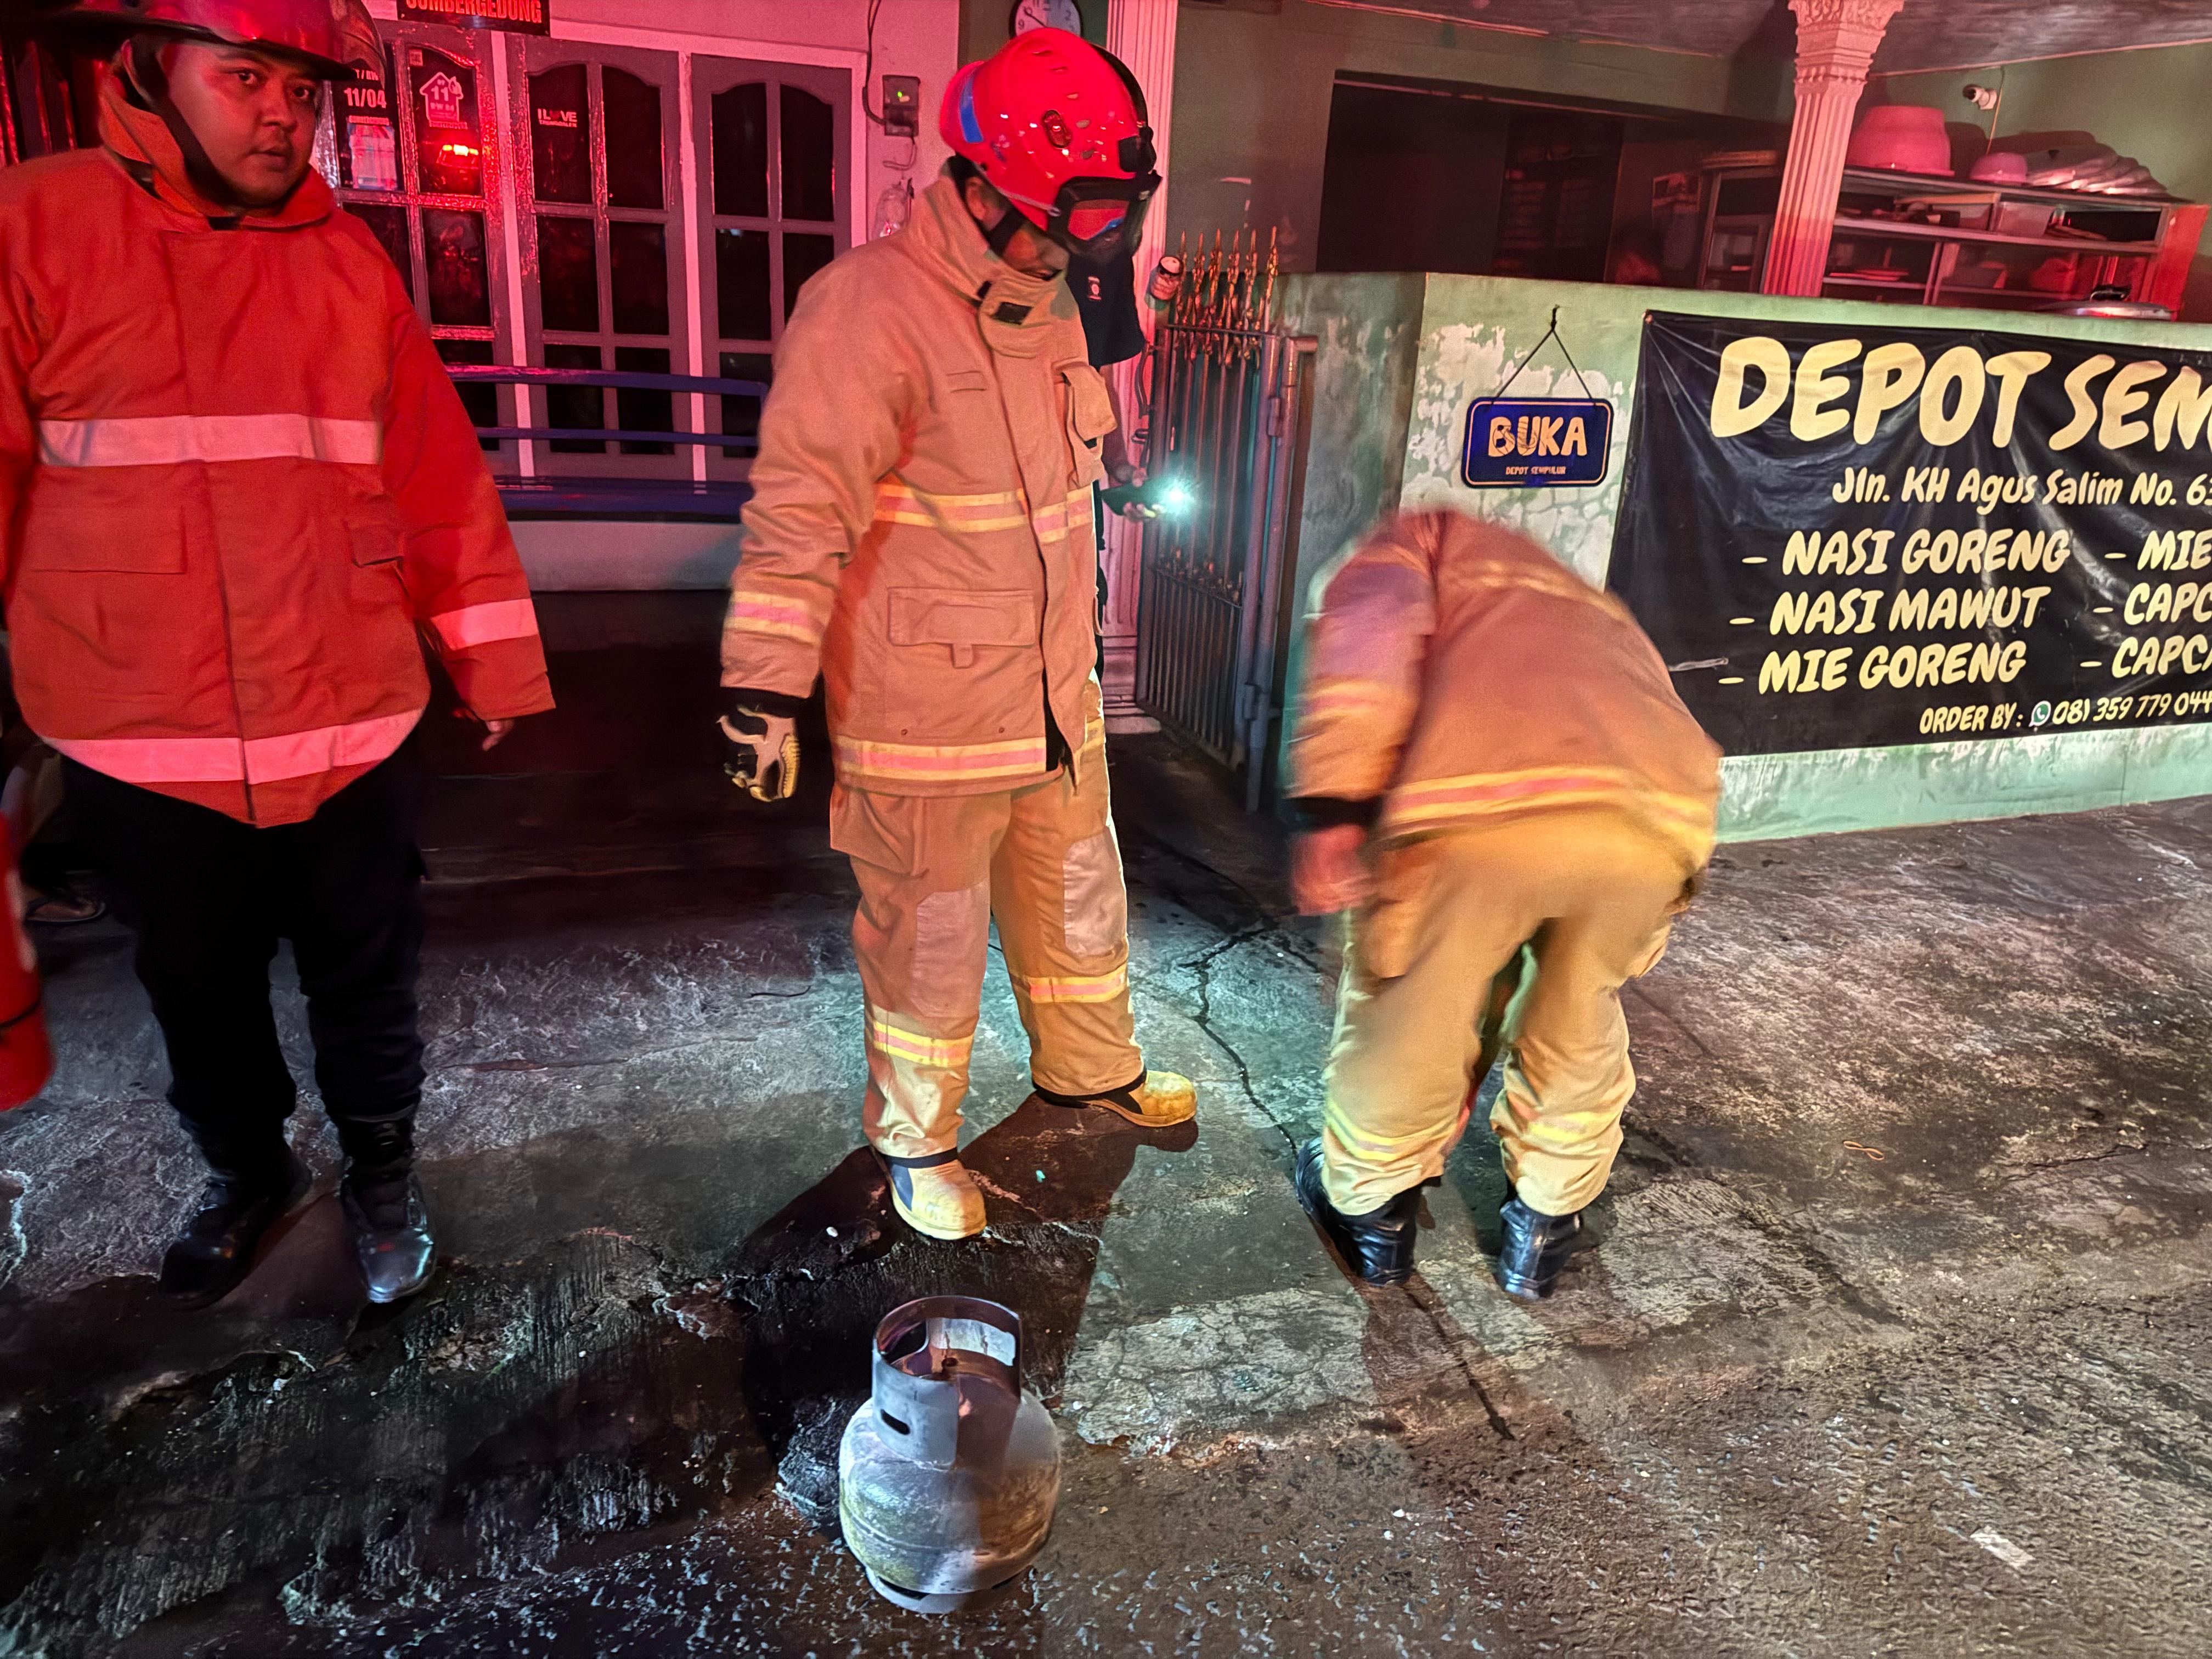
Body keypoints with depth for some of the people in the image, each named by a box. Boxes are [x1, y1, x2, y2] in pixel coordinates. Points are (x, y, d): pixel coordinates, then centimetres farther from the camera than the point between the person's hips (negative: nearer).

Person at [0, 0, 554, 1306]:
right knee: (200, 995, 17)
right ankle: (249, 1171, 43)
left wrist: (494, 662, 3)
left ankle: (383, 1174, 37)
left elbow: (441, 474, 3)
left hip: (348, 730, 1)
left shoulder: (346, 259, 4)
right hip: (142, 747, 0)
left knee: (368, 986, 13)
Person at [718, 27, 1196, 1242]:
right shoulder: (873, 307, -19)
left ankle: (1090, 1070, 45)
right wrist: (763, 688, -21)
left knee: (1079, 896, 21)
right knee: (929, 939, 7)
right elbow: (798, 509, -21)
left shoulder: (1044, 303, 9)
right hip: (926, 711, -8)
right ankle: (915, 1141, 30)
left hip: (1054, 695, 8)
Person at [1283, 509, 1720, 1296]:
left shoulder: (1430, 540, 30)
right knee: (1579, 1023, 32)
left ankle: (1370, 1211, 43)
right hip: (1656, 820, 5)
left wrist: (1333, 806, -9)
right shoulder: (1598, 611, 43)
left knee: (1400, 1013, 22)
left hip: (1480, 809, -5)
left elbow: (1366, 627, 2)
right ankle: (1545, 1229, 47)